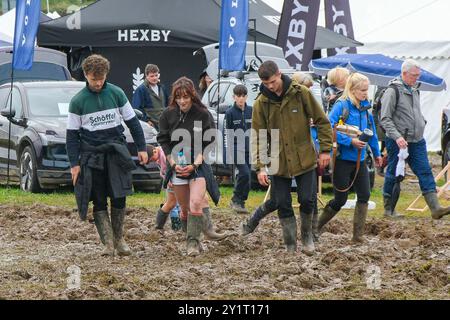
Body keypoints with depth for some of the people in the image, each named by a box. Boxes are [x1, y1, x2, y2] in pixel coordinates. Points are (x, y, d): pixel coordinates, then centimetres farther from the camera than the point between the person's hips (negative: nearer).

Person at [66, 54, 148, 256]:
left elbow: (132, 122, 11)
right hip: (91, 156, -1)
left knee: (119, 197, -6)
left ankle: (118, 239, 9)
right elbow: (72, 134, 2)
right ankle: (108, 243, 0)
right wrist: (74, 163, -3)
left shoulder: (116, 94, 3)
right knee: (99, 202, -3)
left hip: (116, 153, 1)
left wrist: (141, 148, 7)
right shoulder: (78, 101, 0)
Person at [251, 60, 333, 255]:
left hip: (305, 159, -1)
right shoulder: (261, 103, -6)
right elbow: (257, 137, -3)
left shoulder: (301, 93, -8)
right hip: (278, 164, 1)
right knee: (283, 206, 3)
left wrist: (325, 149, -4)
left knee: (307, 201, 1)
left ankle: (307, 236, 25)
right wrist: (260, 166, -10)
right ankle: (290, 247, 14)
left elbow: (322, 121, -1)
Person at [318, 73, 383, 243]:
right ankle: (316, 227, 21)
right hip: (343, 159, -6)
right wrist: (350, 141, -24)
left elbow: (372, 131, 20)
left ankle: (358, 235, 5)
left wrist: (377, 153, 26)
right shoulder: (341, 106, -13)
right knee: (340, 199, 1)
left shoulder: (365, 107, 7)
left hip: (360, 159, 6)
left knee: (364, 195, -1)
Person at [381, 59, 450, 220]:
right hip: (398, 142, -7)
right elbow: (385, 119, -15)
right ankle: (388, 209, 15)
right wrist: (397, 136, -24)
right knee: (393, 175, 3)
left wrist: (422, 123, 14)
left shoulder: (414, 91, 15)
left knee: (425, 172, -3)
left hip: (417, 141, 7)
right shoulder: (393, 91, -10)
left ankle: (435, 208, -9)